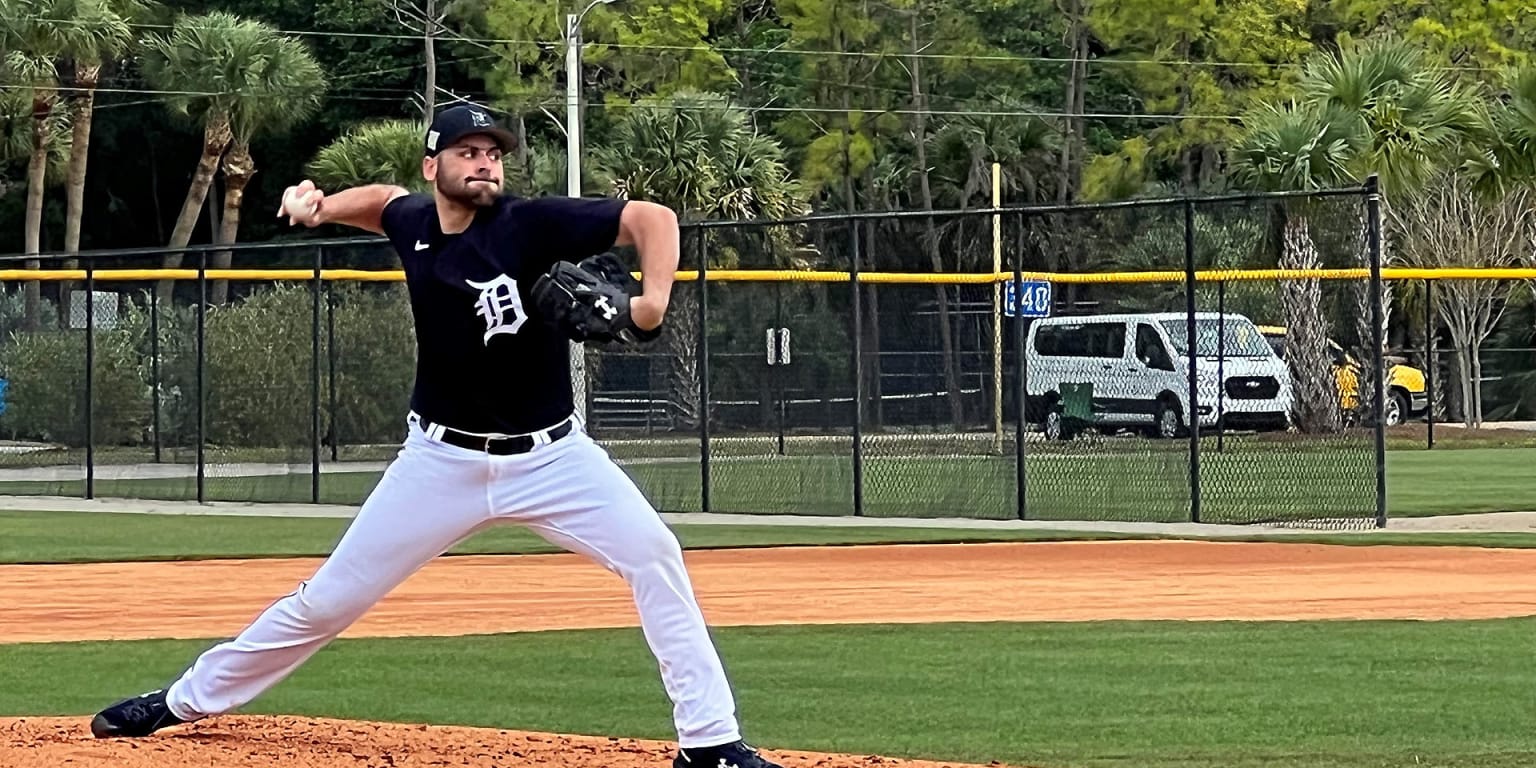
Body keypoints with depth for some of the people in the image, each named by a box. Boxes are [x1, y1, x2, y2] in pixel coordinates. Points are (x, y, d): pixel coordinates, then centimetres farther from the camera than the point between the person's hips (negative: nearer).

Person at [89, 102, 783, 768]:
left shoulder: (532, 225, -15)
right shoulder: (412, 226, -2)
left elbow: (653, 218, -20)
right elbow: (381, 198, 24)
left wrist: (653, 299, -36)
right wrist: (317, 206, 5)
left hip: (550, 456, -2)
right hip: (443, 460, 2)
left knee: (653, 557, -20)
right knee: (329, 596, 4)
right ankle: (187, 699, 21)